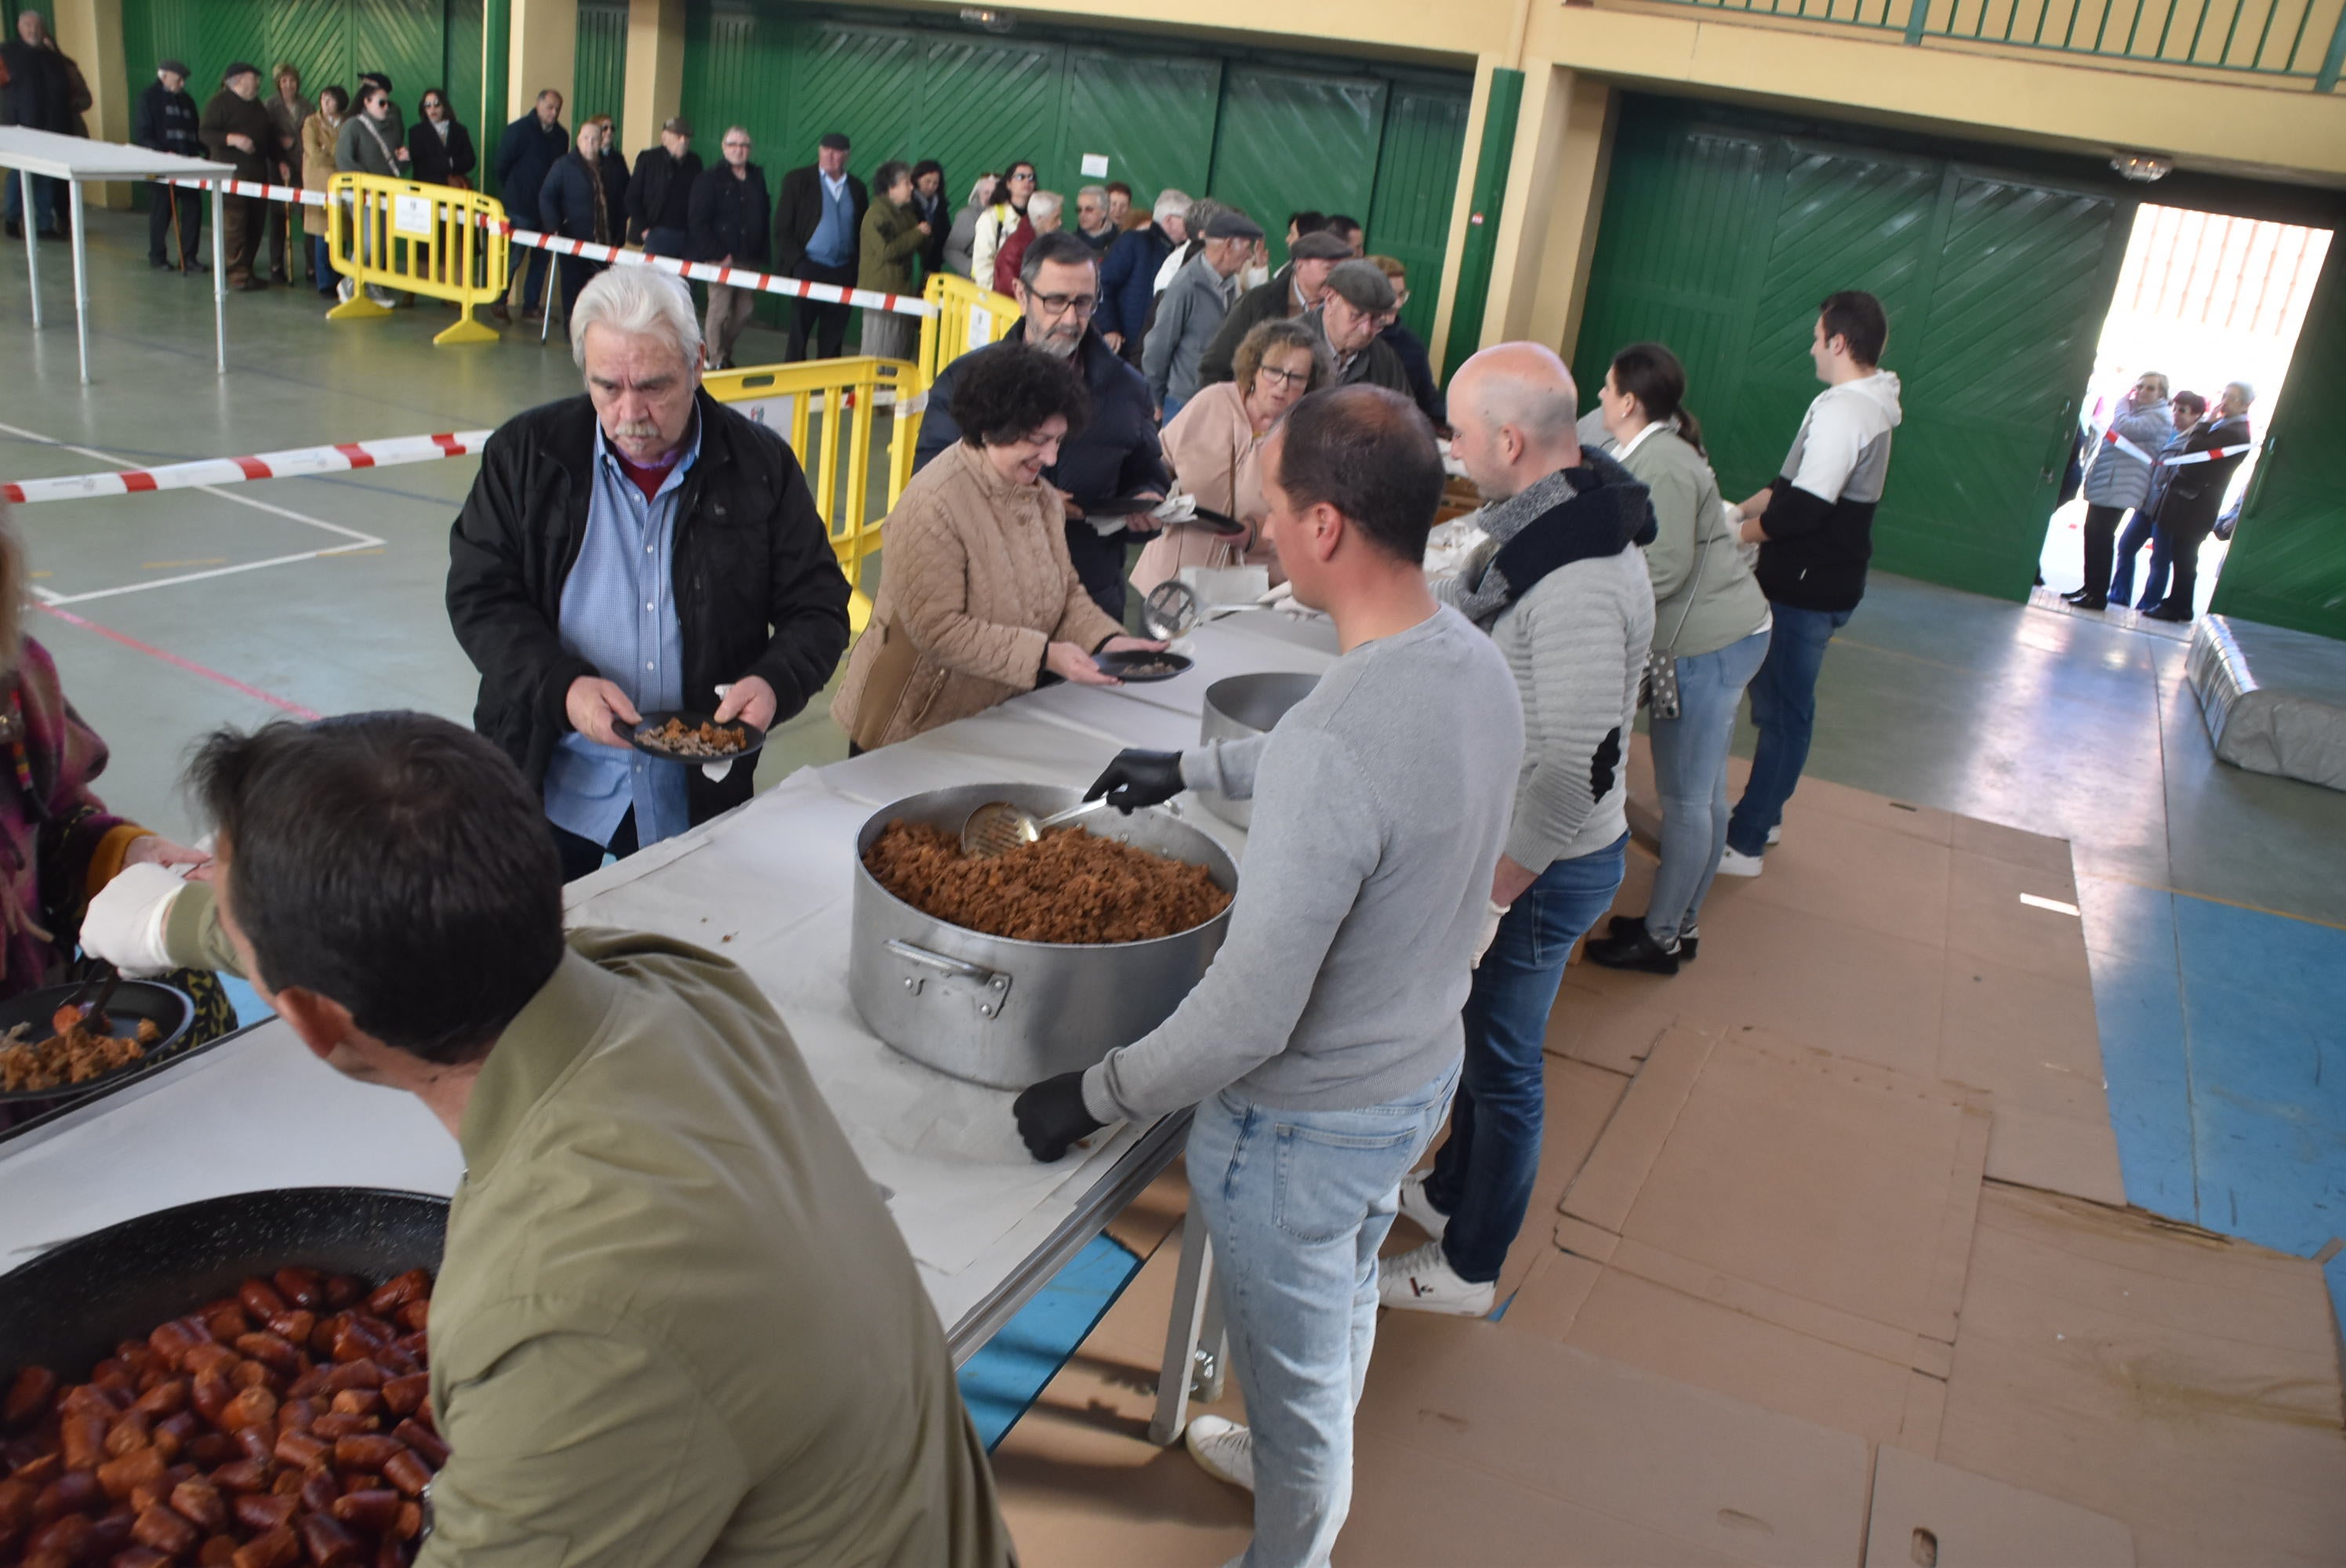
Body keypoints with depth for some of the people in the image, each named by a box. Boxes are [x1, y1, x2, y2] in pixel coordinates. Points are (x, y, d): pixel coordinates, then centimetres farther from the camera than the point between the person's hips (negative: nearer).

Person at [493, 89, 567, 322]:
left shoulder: (561, 136, 8)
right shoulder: (519, 130, -5)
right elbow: (502, 166, -1)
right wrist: (510, 193, 4)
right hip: (520, 207, -4)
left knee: (541, 258, 6)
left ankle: (531, 307, 14)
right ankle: (499, 303, 11)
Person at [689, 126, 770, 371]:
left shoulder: (757, 178, 13)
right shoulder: (710, 179, -2)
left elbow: (765, 217, 13)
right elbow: (699, 222, -7)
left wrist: (762, 252, 3)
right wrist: (718, 255, -13)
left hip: (751, 259, 5)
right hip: (722, 258, -5)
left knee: (746, 310, 7)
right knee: (720, 310, -5)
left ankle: (724, 352, 26)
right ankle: (717, 361, 6)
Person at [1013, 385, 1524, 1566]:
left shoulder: (1332, 748, -37)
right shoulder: (1475, 663, -9)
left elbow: (1249, 1018, -32)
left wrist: (1094, 1098, -17)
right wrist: (1191, 768, 19)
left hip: (1306, 1125, -9)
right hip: (1424, 1070, 9)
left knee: (1293, 1359, 18)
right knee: (1343, 1301, 33)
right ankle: (1303, 1465, 61)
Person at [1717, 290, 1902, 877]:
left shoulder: (1841, 411, -21)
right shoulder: (1869, 407, 12)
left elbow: (1802, 509, -26)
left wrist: (1731, 535, -13)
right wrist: (1740, 510, 15)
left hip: (1807, 590, -10)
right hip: (1824, 582, 10)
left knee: (1783, 711, -3)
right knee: (1778, 703, 19)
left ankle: (1743, 844, 5)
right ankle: (1762, 814, 33)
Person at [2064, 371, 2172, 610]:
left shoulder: (2159, 416, -8)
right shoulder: (2133, 410, 21)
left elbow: (2124, 428, -23)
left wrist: (2124, 401, -7)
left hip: (2118, 488, -9)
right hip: (2102, 483, 9)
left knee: (2101, 539, -9)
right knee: (2092, 535, 12)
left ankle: (2098, 595, -4)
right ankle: (2089, 587, 20)